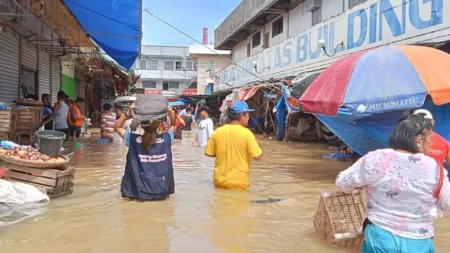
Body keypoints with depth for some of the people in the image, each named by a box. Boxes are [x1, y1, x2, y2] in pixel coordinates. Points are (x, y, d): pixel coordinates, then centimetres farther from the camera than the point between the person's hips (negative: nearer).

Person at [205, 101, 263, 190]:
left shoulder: (217, 132, -2)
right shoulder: (246, 133, -13)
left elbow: (208, 153, 7)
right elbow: (257, 156, -14)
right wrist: (257, 144, 6)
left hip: (219, 181, 4)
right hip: (238, 183, -4)